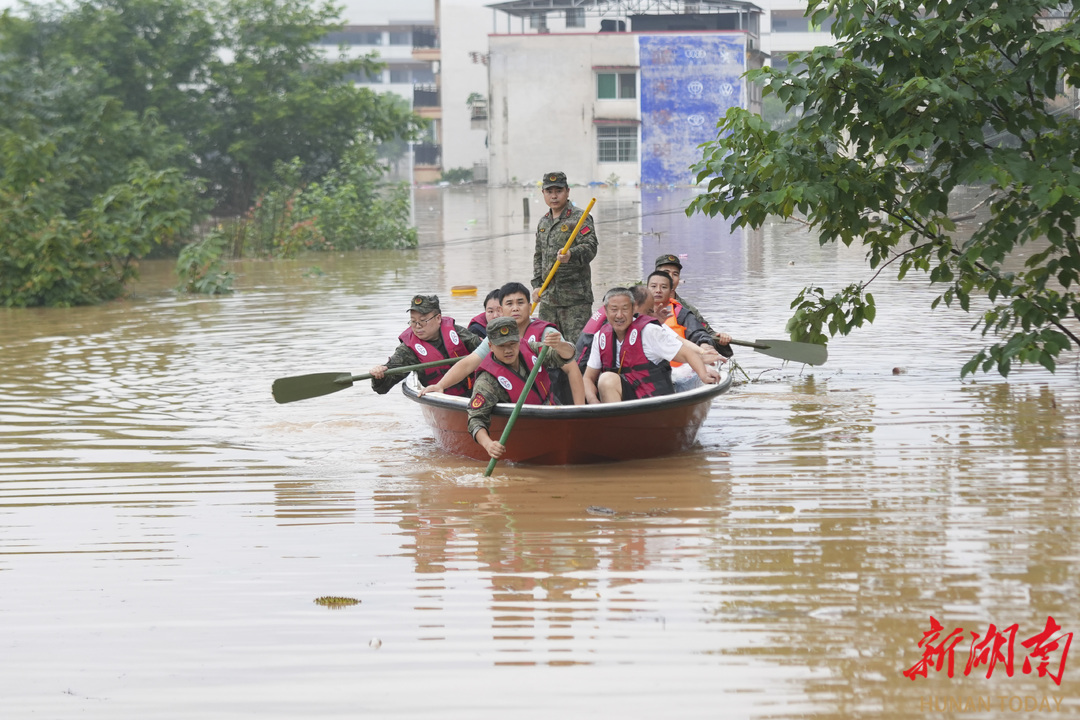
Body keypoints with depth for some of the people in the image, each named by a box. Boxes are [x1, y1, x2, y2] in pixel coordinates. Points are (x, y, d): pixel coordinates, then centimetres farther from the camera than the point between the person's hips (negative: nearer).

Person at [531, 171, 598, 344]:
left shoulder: (580, 218, -4)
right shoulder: (543, 223, 17)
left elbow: (590, 247, -16)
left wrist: (571, 255, -36)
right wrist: (537, 285, 13)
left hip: (575, 298, -7)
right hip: (548, 297, 7)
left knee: (576, 342, -11)